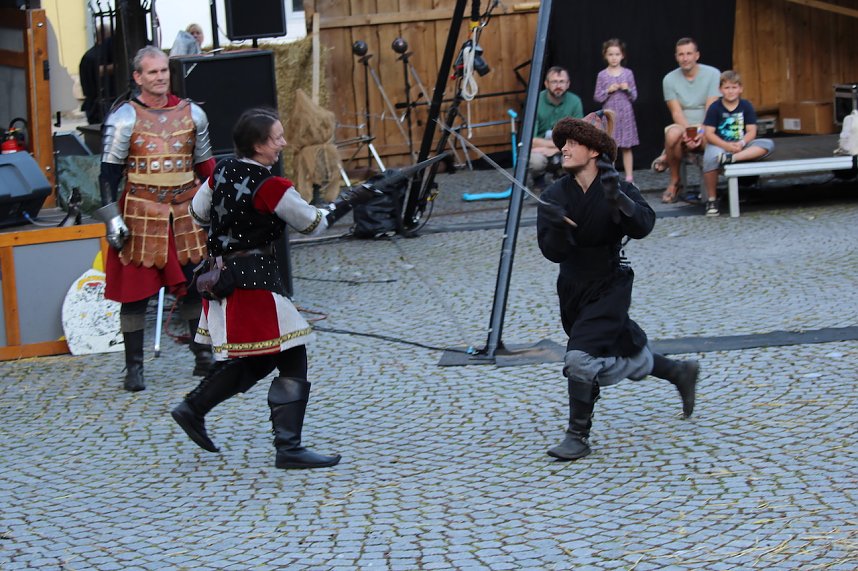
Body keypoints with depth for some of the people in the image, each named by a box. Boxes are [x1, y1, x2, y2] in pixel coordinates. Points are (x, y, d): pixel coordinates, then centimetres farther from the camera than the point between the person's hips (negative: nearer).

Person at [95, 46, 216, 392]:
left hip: (186, 214, 3)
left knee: (196, 287, 7)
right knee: (136, 292, 0)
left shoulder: (192, 114, 7)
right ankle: (134, 368, 8)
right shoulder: (124, 118, -4)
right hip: (141, 216, -3)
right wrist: (113, 218, -12)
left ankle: (203, 356, 21)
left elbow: (205, 165, 16)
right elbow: (109, 172, -5)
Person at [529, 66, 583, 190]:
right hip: (539, 149, -2)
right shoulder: (536, 102, -17)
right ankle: (538, 178, 3)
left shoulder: (575, 101, -10)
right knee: (536, 160, -36)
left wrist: (552, 149, -20)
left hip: (564, 153, 2)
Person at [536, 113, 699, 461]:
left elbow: (643, 226, -30)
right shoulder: (554, 196, -5)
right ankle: (679, 372, 45)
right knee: (629, 357, 17)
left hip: (609, 287, -5)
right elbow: (553, 252, -13)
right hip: (573, 290, 5)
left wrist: (617, 198, -44)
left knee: (581, 357, -19)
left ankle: (578, 437, -7)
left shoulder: (617, 190, -13)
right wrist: (559, 227, -34)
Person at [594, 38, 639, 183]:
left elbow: (634, 96, 7)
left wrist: (628, 89, -13)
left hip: (625, 114, 1)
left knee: (626, 147, 4)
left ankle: (629, 176, 8)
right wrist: (608, 91, -13)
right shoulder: (602, 75, 1)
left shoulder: (628, 73, 3)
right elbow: (597, 97, 2)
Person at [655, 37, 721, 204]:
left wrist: (701, 132, -26)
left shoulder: (712, 74, -2)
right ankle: (674, 182, -12)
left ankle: (667, 157, -10)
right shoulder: (670, 79, 4)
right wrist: (687, 132, -25)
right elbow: (676, 111, -6)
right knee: (673, 134, -36)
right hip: (683, 126, 1)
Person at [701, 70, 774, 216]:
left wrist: (741, 144, -22)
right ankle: (711, 199, -21)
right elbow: (709, 134, -8)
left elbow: (751, 131, -1)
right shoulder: (715, 107, -2)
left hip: (742, 146, 3)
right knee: (710, 158, -38)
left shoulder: (746, 106, 4)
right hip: (720, 145, -3)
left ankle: (731, 158, -38)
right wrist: (727, 146, -22)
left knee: (768, 144, -22)